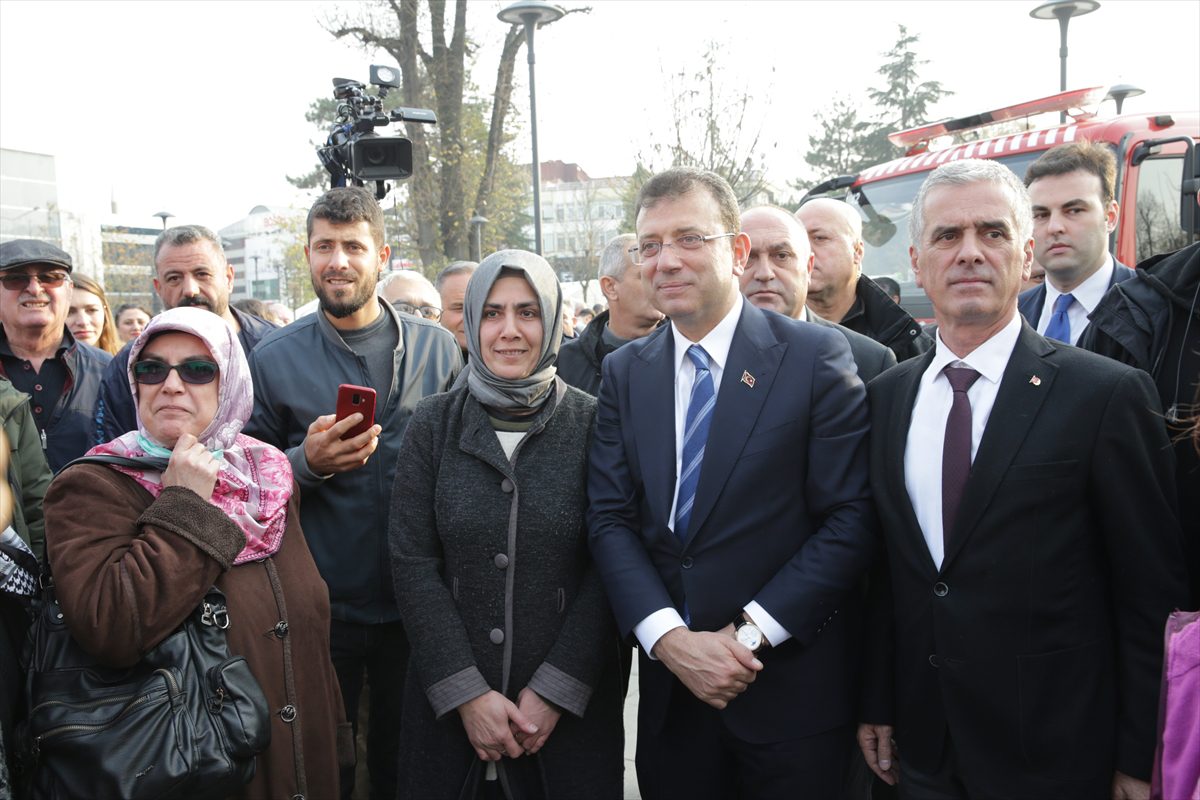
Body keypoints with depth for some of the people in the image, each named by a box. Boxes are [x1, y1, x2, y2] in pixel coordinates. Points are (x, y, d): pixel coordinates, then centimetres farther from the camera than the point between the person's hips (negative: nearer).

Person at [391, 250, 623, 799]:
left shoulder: (592, 423, -5)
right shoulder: (435, 422, -2)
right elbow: (412, 561, -5)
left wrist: (555, 690, -11)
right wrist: (467, 692, -10)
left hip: (570, 702, -1)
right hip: (447, 700, 1)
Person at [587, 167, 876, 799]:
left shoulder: (816, 356, -7)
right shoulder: (623, 372, 4)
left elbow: (850, 518, -11)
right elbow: (609, 518, 0)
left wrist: (752, 633, -14)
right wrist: (669, 638, -12)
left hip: (792, 685, -3)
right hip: (669, 681, 3)